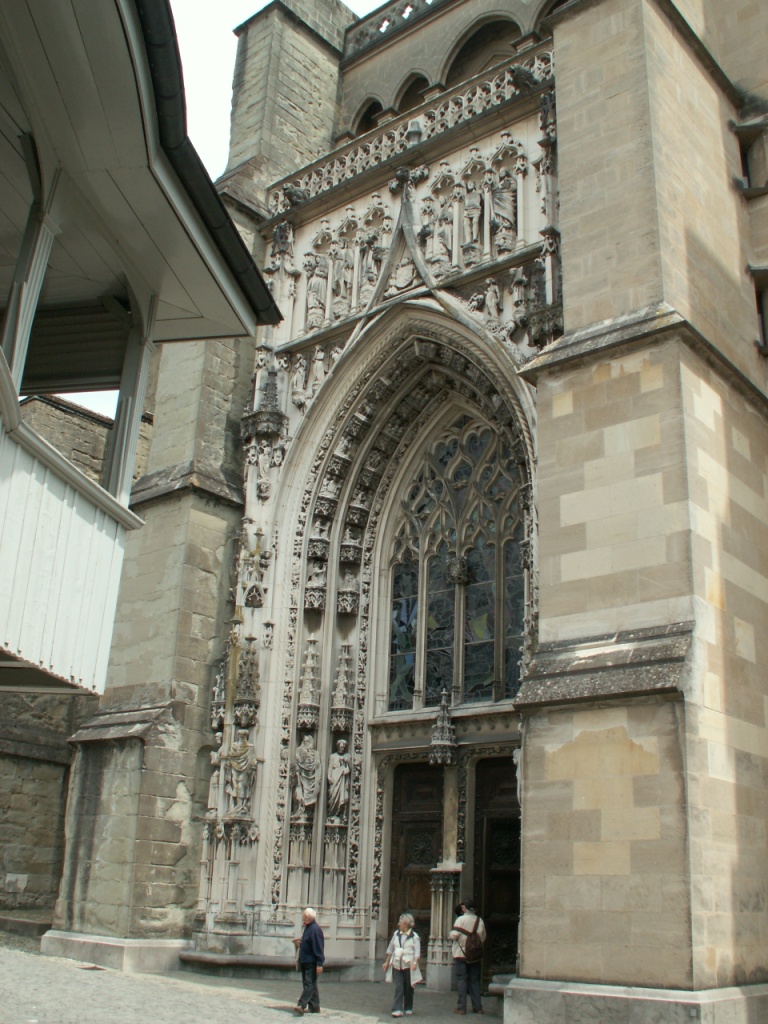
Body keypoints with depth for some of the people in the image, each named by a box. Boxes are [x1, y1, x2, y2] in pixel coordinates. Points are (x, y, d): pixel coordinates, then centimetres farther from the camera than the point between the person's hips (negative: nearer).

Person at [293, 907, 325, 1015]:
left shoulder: (315, 929, -16)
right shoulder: (307, 928, 14)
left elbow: (319, 948, -19)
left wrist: (319, 964, -22)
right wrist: (299, 943, 9)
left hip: (312, 962, -10)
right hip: (305, 961, 10)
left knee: (309, 984, -11)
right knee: (311, 984, 13)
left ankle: (301, 1005, -18)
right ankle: (314, 1007, 18)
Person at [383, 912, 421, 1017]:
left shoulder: (414, 936, -2)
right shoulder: (396, 934, 11)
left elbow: (417, 951, -9)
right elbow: (390, 949, 18)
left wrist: (415, 962, -23)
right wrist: (387, 962, 19)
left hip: (408, 965, -3)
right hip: (397, 965, 3)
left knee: (408, 988, 6)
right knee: (398, 987, -6)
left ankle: (408, 1009, 21)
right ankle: (397, 1010, -8)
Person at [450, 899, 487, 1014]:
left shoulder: (460, 919, -10)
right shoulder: (479, 920, 0)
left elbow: (454, 935, -16)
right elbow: (483, 938, 5)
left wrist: (452, 934, 5)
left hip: (461, 953, -3)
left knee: (461, 979, 2)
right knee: (475, 980, 12)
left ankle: (462, 1007, 0)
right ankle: (477, 1007, 11)